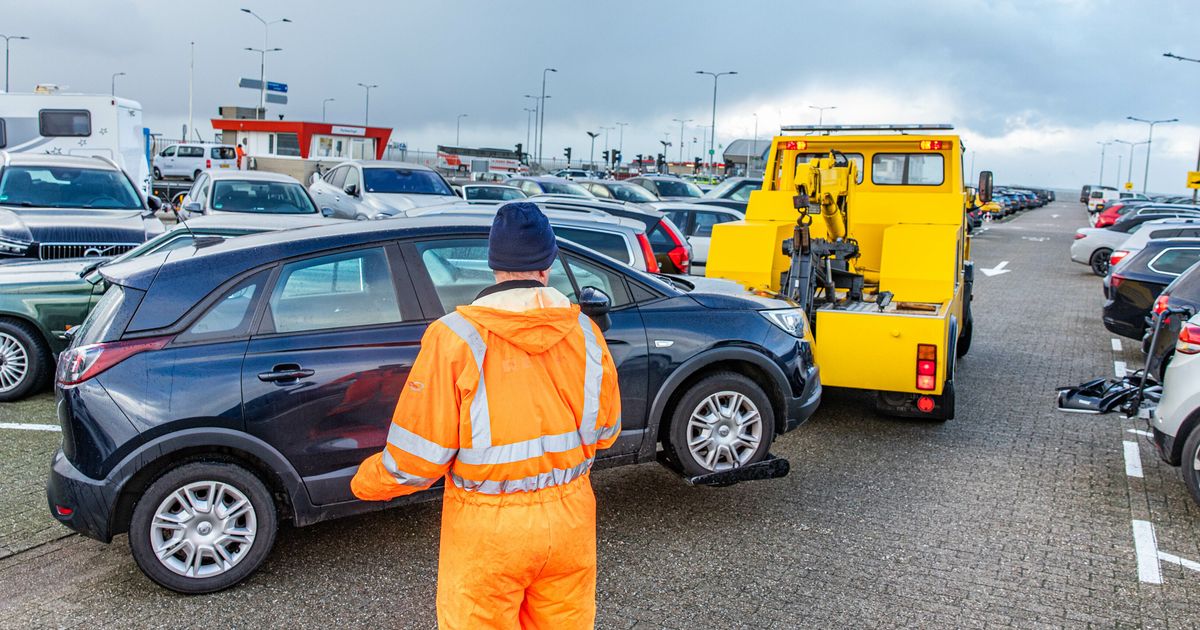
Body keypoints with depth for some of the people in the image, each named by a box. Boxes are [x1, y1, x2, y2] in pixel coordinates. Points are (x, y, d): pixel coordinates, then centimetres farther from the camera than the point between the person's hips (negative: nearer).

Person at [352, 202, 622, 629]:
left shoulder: (457, 337, -17)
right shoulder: (584, 332, -6)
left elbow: (417, 457, -14)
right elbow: (603, 432, 6)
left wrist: (367, 483, 6)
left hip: (488, 528, -3)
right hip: (570, 520, 3)